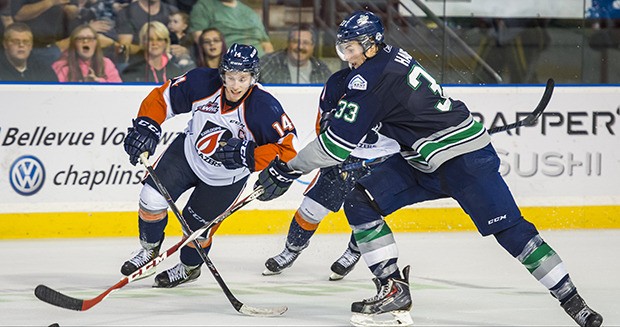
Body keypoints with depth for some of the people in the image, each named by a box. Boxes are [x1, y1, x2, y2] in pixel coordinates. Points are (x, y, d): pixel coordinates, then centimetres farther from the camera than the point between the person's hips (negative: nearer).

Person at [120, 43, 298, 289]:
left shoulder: (264, 108, -31)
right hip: (188, 153, 2)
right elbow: (163, 97, -11)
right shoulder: (202, 84, -24)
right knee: (152, 198, -9)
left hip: (226, 178, -2)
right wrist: (146, 126, -24)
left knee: (194, 224, 5)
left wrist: (250, 156, -38)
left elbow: (287, 145, -28)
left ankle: (190, 268, 38)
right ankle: (150, 250, 20)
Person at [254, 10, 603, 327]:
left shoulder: (373, 76, -19)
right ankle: (394, 292, 0)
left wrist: (287, 170, -15)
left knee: (510, 230, -12)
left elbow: (340, 142, -21)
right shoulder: (391, 57, 8)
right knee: (360, 201, 0)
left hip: (463, 157, -10)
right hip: (423, 161, 10)